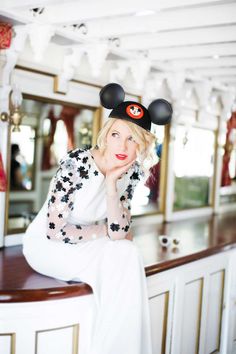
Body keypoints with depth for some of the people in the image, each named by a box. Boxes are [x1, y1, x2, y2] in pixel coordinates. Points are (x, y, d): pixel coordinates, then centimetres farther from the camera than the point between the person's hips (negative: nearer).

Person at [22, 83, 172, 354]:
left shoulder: (131, 172, -8)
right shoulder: (77, 164, -26)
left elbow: (119, 232, -14)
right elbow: (55, 231, -26)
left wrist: (111, 184, -27)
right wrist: (105, 231, -14)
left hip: (84, 248, 5)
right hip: (45, 244, -5)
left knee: (128, 256, -23)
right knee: (122, 259, -25)